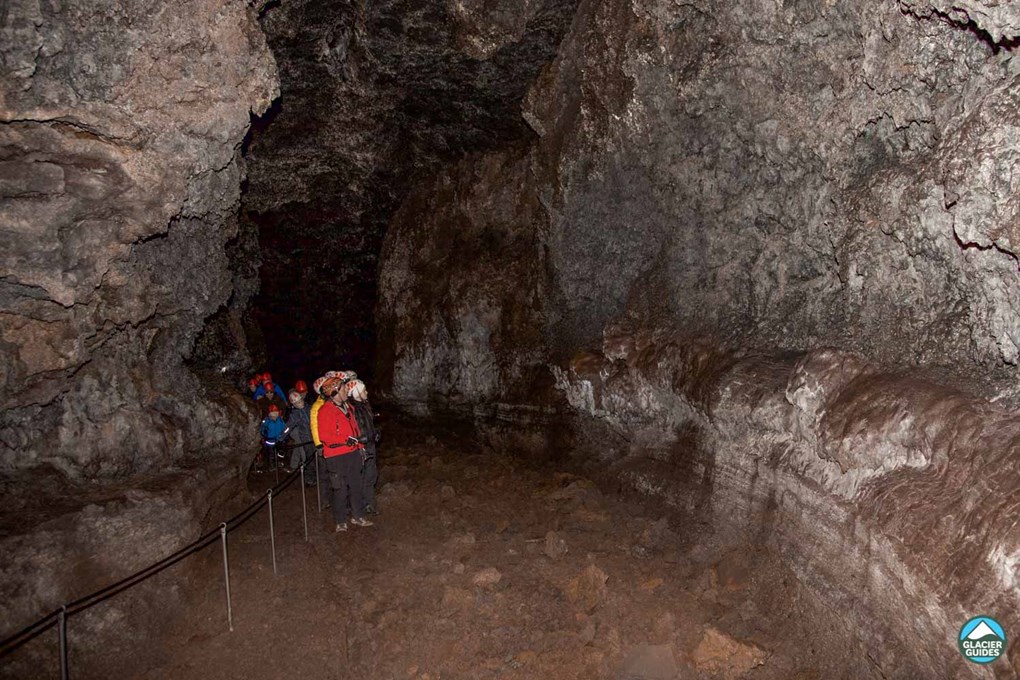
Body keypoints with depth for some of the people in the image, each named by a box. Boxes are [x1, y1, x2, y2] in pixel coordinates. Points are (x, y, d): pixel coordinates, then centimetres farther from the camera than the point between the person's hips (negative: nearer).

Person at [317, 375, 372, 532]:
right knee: (340, 490, 2)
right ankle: (341, 522, 16)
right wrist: (346, 440, -22)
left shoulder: (347, 407, 13)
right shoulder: (325, 411, -14)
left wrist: (360, 445, 15)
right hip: (337, 457, -8)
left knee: (356, 486, 15)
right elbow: (324, 435, -21)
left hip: (353, 454, 8)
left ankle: (357, 516, 28)